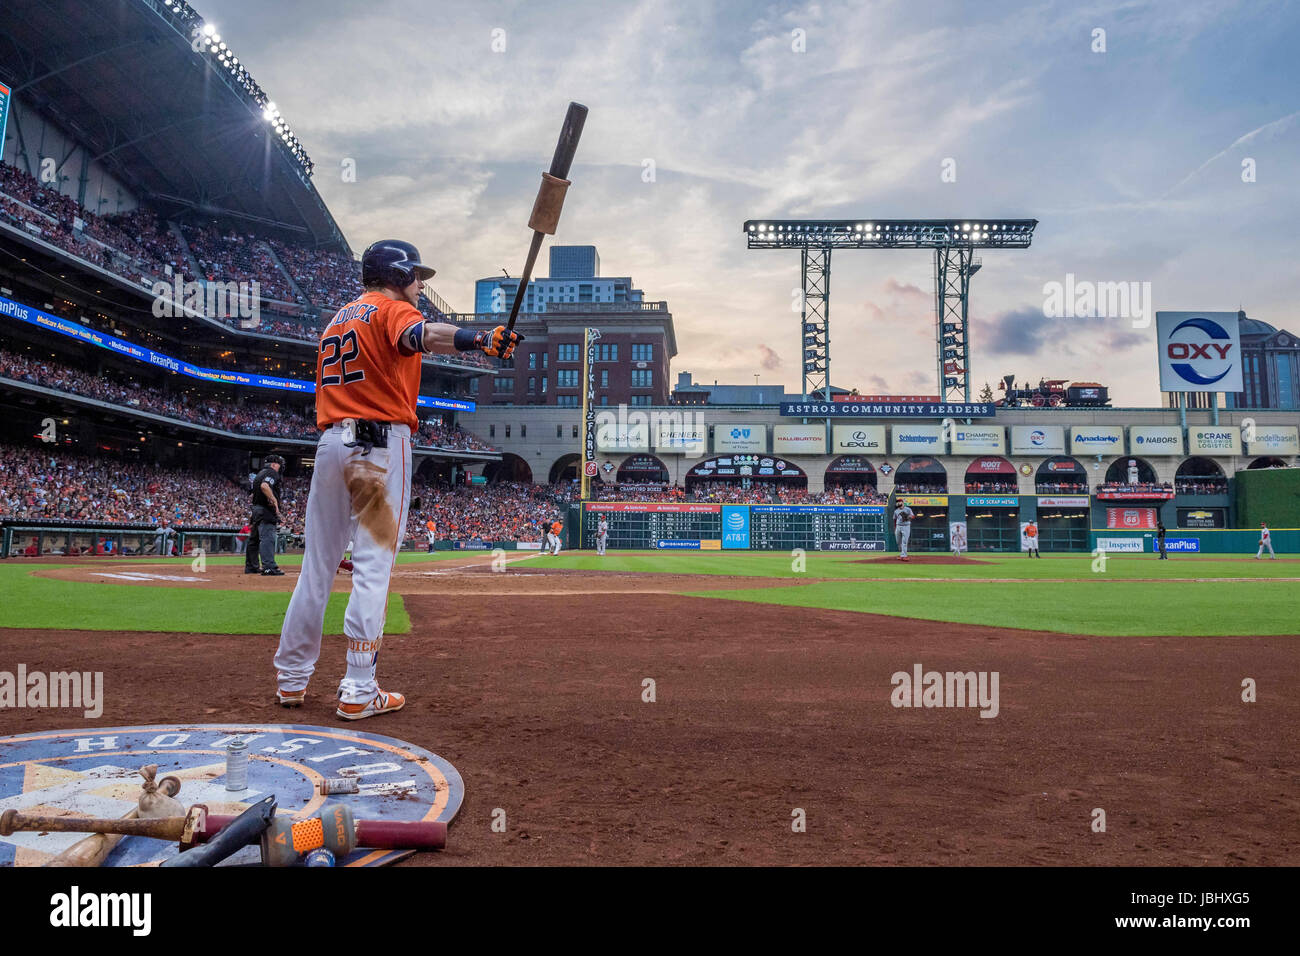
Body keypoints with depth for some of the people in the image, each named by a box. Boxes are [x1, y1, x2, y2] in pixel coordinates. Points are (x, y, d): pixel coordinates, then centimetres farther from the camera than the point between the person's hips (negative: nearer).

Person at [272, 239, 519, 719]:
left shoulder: (338, 319, 24)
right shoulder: (392, 309, -2)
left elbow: (329, 388, 22)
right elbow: (421, 335, -27)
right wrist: (478, 340, -44)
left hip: (330, 441, 8)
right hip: (381, 444, -8)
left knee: (317, 566, 12)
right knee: (373, 568, -6)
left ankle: (291, 679, 19)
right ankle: (358, 693, -5)